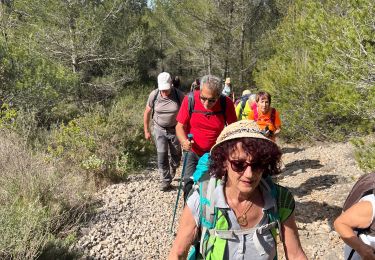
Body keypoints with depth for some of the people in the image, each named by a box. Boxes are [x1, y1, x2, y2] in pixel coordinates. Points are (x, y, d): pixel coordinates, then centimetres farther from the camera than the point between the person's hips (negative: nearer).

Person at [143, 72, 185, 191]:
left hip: (175, 130, 0)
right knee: (162, 156, -3)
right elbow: (147, 113, -1)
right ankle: (165, 181, 12)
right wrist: (146, 131, 2)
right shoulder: (154, 95, -13)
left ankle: (171, 174, 42)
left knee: (176, 155, 15)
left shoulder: (179, 95, -17)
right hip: (159, 130, 0)